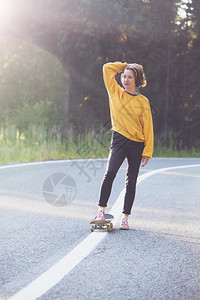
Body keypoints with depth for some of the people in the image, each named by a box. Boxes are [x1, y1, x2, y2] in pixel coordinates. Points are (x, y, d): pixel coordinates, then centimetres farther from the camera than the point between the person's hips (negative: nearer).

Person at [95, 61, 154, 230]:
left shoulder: (143, 102, 6)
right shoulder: (115, 93, 7)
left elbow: (148, 127, 5)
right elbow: (107, 68, 7)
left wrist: (147, 151, -1)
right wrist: (125, 66, 14)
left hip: (137, 145, 1)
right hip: (119, 140, -1)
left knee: (131, 182, 4)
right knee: (110, 173, -21)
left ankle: (125, 217, 9)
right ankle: (101, 210, -13)